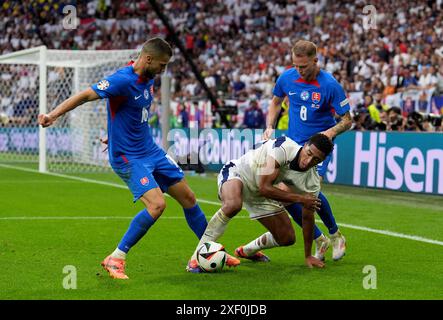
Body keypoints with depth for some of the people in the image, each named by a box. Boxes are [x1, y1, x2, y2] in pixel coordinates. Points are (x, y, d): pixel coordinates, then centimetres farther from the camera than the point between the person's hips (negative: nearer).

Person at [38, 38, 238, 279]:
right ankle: (115, 260, -11)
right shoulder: (123, 80, -21)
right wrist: (53, 115, -38)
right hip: (128, 157, -9)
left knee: (188, 198, 11)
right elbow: (86, 95, -27)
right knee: (157, 204, -23)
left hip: (151, 151, 9)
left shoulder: (148, 80, 6)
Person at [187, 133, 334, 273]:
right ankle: (197, 256, -30)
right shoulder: (283, 147, -33)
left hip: (258, 196, 6)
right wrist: (299, 198, -32)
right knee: (233, 205, -41)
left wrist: (308, 256, 0)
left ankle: (246, 251, 36)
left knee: (287, 238, 4)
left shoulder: (312, 181, -16)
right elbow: (264, 187, -34)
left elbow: (307, 217, -4)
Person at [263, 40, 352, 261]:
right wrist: (270, 127, 1)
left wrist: (331, 131, -28)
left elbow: (347, 120, -8)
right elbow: (276, 102, 16)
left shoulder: (330, 85, -16)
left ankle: (336, 235, 2)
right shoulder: (286, 78, -4)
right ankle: (319, 240, 11)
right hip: (292, 143, 5)